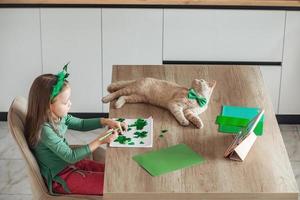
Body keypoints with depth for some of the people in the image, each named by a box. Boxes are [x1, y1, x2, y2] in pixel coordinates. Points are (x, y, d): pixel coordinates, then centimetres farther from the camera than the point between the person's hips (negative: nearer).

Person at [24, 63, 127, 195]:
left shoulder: (59, 117, -5)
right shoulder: (45, 130, -30)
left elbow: (81, 124, 13)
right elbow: (71, 156, -25)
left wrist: (106, 122, -2)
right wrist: (99, 141, -26)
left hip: (70, 164, 8)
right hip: (60, 179, -8)